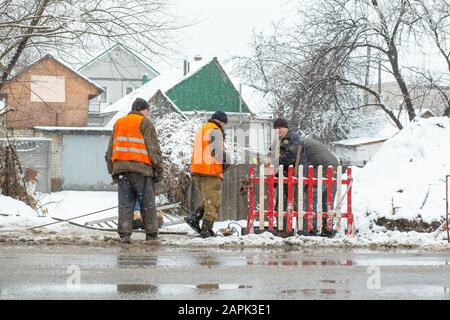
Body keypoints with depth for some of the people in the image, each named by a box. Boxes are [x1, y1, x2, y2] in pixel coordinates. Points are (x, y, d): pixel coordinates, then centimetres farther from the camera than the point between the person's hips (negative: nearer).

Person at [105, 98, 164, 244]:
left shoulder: (118, 123, 19)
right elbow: (153, 148, -5)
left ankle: (125, 234, -4)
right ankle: (151, 234, 4)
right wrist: (158, 169, 0)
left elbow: (111, 149, 19)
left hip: (120, 168, 5)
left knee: (125, 203, 3)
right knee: (147, 203, 2)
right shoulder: (145, 123, 0)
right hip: (141, 168, -5)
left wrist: (112, 171, 21)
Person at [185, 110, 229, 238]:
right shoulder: (215, 131, -6)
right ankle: (206, 230, -5)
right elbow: (218, 152, -16)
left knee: (207, 200, 18)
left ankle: (193, 218, 2)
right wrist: (224, 163, 0)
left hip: (197, 171, 9)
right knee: (213, 202, -3)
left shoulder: (201, 131, 23)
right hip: (210, 171, -9)